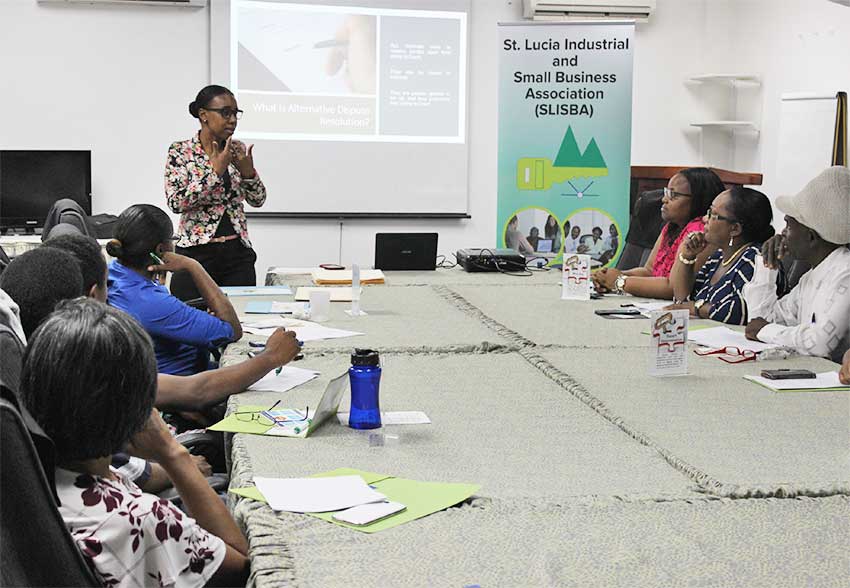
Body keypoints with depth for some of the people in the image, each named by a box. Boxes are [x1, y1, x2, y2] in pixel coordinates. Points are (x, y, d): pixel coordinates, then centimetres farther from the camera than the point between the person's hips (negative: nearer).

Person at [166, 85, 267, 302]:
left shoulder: (238, 149, 8)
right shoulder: (180, 151, -4)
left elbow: (257, 200, 9)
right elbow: (176, 202, -15)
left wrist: (248, 172, -9)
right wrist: (215, 171, -18)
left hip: (238, 253, 4)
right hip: (196, 252, -4)